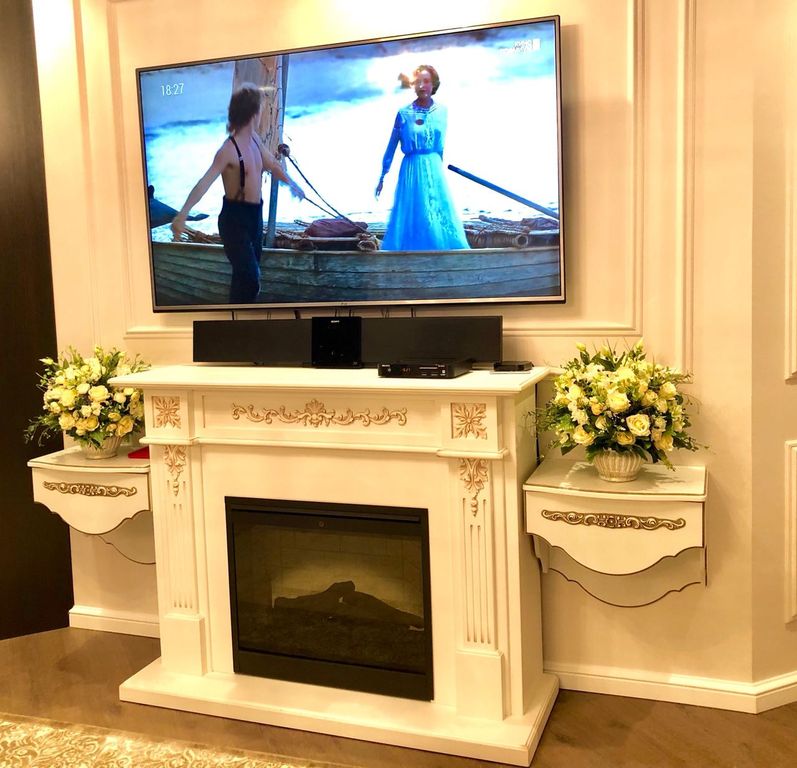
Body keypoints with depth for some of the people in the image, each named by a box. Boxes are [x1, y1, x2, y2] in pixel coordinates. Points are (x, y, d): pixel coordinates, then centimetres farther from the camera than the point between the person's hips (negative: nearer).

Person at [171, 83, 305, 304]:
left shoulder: (254, 139, 5)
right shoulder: (229, 149, -22)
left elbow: (272, 164, 24)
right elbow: (205, 182, -35)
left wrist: (291, 183, 41)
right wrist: (183, 213, -49)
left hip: (255, 215, 8)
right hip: (235, 219, -8)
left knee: (247, 274, 19)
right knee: (249, 278, -16)